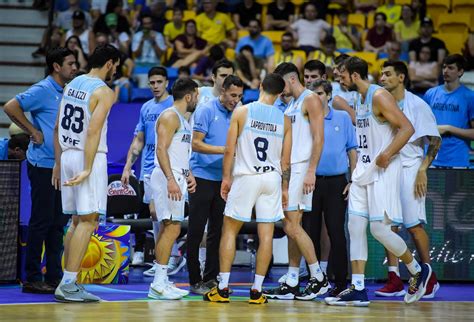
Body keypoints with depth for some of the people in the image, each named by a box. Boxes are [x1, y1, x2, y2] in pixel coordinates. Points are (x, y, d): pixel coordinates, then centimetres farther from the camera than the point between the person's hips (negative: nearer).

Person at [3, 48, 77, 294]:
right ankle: (32, 279, -1)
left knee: (58, 222, 10)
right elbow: (10, 107, -19)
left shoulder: (65, 93, 14)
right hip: (43, 165, -8)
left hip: (60, 166, 8)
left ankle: (54, 276, 16)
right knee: (41, 221, -6)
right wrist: (33, 132, -15)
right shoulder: (43, 90, -11)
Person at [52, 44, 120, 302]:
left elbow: (58, 128, 15)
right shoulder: (104, 92, -10)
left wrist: (58, 163, 21)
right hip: (90, 157, -8)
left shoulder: (72, 85, 13)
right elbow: (93, 131, -20)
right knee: (88, 221, -6)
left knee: (77, 220, 15)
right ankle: (68, 285, -12)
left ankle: (69, 282, 16)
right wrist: (87, 169, -23)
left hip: (68, 155, 8)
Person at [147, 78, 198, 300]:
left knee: (167, 229, 10)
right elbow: (161, 149, -20)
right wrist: (171, 179, -27)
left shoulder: (182, 119, 20)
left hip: (176, 178, 10)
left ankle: (162, 282, 13)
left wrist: (188, 174, 20)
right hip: (167, 177, -10)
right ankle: (158, 284, -15)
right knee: (172, 228, -14)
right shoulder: (169, 116, -11)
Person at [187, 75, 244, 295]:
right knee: (196, 231, -3)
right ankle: (195, 281, 2)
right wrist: (224, 150, -22)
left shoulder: (235, 114, 10)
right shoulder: (206, 110, -9)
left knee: (217, 231, 8)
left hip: (222, 178, 6)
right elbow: (195, 143, -15)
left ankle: (211, 278, 15)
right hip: (202, 177, -6)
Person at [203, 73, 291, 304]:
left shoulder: (242, 112, -3)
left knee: (229, 230, 7)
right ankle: (257, 291, 5)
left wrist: (226, 177, 6)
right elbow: (285, 160, 6)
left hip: (246, 176, -2)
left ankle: (223, 288, 3)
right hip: (272, 177, 2)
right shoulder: (284, 119, 4)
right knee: (266, 234, 5)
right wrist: (284, 188, 14)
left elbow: (229, 150, -4)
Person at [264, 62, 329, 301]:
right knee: (292, 227, 7)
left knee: (292, 226, -12)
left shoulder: (311, 100, -8)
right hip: (287, 168, 9)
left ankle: (319, 278, -5)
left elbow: (318, 138, -15)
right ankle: (291, 284, 9)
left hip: (301, 169, -9)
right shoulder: (291, 105, 20)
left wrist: (311, 172, -22)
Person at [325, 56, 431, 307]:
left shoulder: (379, 97, -14)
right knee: (355, 227, 3)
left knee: (379, 229, -9)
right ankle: (358, 290, 4)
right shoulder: (360, 100, 14)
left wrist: (386, 155, -25)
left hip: (382, 171, -9)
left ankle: (418, 271, 13)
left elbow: (407, 128, -20)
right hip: (364, 171, 9)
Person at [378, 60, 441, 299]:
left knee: (414, 225, -5)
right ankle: (394, 280, 5)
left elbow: (435, 140, -5)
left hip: (409, 169, -5)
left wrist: (422, 170, -13)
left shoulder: (417, 105, -4)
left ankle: (429, 277, 8)